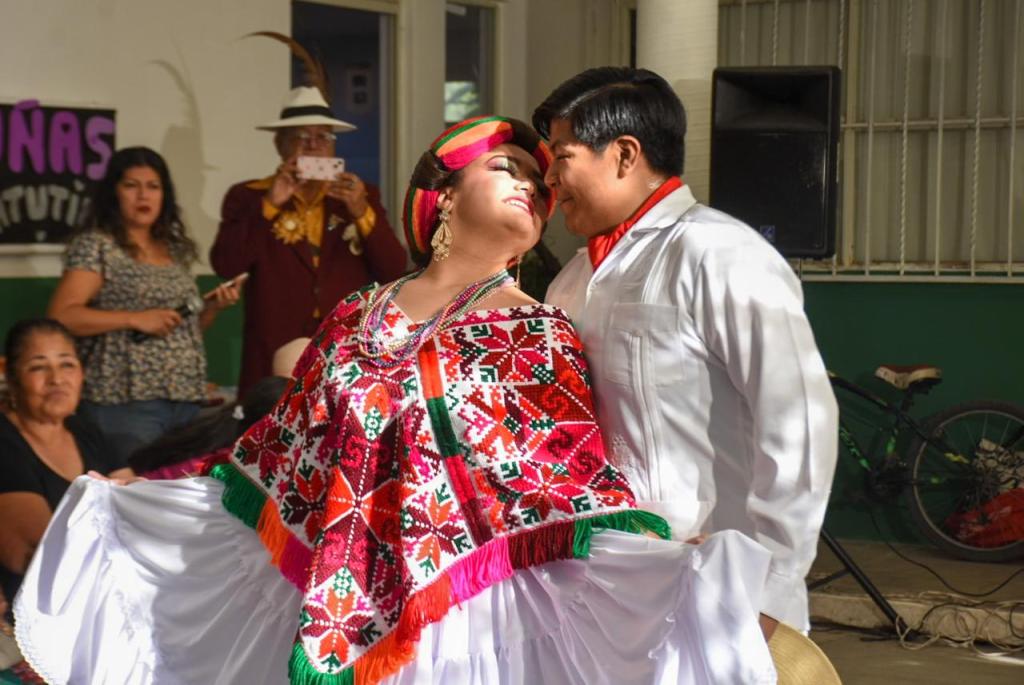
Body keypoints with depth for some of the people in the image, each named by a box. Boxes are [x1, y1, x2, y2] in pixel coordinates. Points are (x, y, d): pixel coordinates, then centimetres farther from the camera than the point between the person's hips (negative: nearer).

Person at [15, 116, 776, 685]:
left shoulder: (539, 336, -2)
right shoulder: (358, 318, 8)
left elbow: (577, 490, -12)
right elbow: (278, 458, 15)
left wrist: (680, 562, -29)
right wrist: (135, 490, 19)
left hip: (468, 619, -3)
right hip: (339, 621, 4)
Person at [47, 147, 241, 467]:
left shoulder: (175, 249, 15)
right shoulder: (95, 245, -3)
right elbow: (61, 316, -13)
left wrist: (213, 306, 5)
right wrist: (135, 319, -18)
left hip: (186, 400, 6)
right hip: (125, 401, -6)